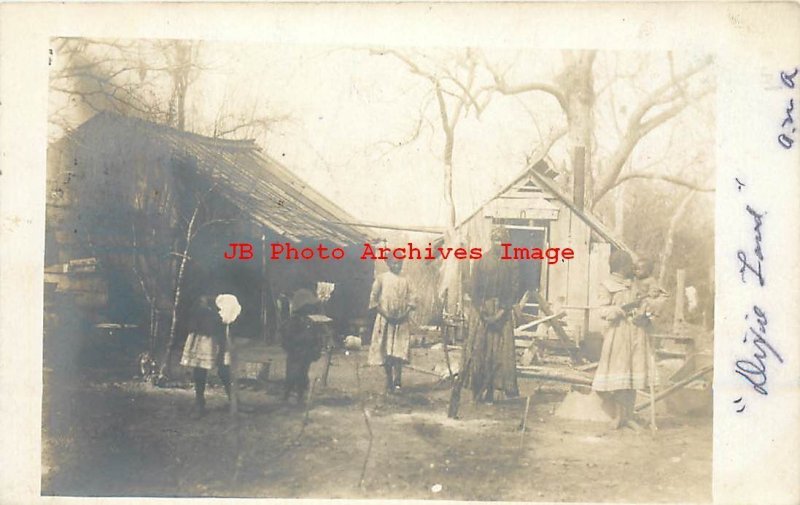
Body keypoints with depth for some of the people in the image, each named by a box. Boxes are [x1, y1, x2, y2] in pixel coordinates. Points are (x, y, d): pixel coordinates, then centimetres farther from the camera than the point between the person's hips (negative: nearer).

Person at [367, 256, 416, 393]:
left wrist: (404, 314, -8)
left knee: (399, 352, -8)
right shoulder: (381, 278, 3)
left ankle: (397, 382, -7)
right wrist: (385, 314, -10)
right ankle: (389, 382, 11)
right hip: (385, 320, -1)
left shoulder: (405, 281, 11)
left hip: (401, 322, 1)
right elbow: (373, 300, -2)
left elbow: (410, 301, 8)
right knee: (386, 352, 1)